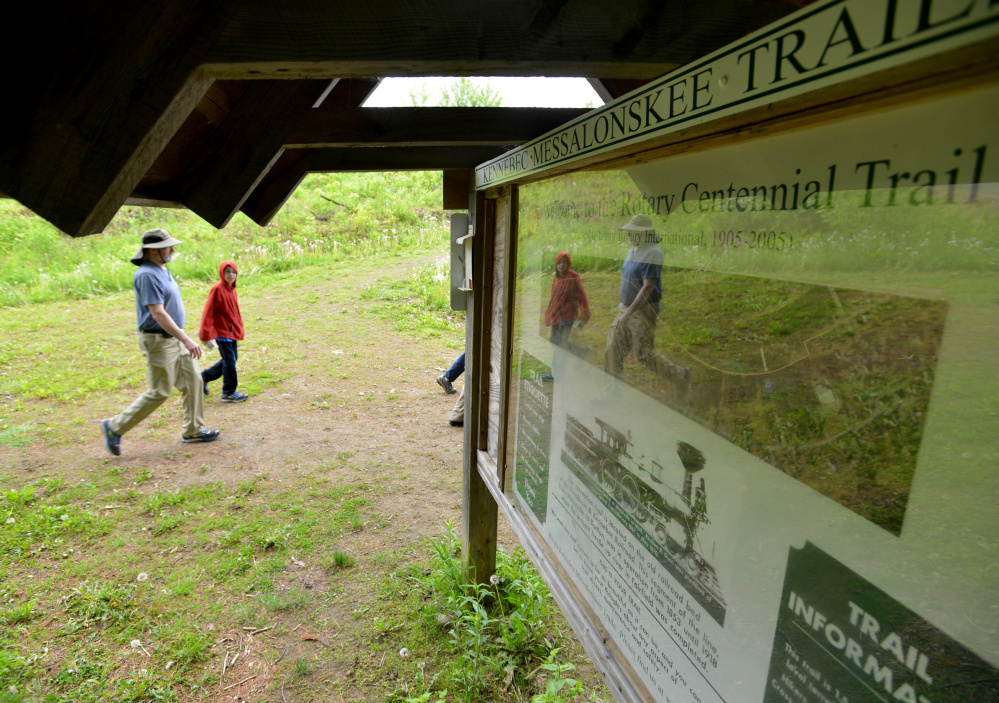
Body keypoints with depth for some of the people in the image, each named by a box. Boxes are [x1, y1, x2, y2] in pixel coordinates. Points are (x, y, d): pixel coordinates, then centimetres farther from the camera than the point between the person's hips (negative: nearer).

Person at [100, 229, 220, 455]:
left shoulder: (163, 270, 12)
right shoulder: (147, 275, -19)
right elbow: (157, 313, -25)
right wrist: (186, 339, -27)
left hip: (175, 338, 10)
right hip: (159, 340, -9)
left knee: (193, 381, 10)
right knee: (159, 392, -2)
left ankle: (193, 430, 21)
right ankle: (115, 427, 13)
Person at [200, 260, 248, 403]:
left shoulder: (232, 290, 9)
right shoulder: (217, 289, -14)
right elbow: (208, 312, -15)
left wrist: (238, 329, 19)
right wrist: (205, 334, -16)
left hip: (232, 332, 8)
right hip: (222, 332, -8)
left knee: (232, 358, 17)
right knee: (229, 361, -3)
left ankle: (205, 376, 32)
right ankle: (229, 393, 9)